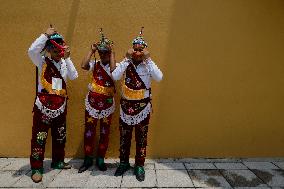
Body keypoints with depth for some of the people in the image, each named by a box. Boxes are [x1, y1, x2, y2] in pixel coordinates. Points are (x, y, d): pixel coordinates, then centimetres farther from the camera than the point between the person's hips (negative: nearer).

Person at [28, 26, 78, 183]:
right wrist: (46, 34, -17)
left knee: (60, 136, 16)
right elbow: (32, 50, -23)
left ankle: (58, 161, 34)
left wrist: (67, 58, -12)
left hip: (60, 106, 5)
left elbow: (74, 76, -7)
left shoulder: (64, 63, 7)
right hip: (43, 105, -4)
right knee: (39, 137, 0)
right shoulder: (42, 61, -3)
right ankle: (36, 168, 14)